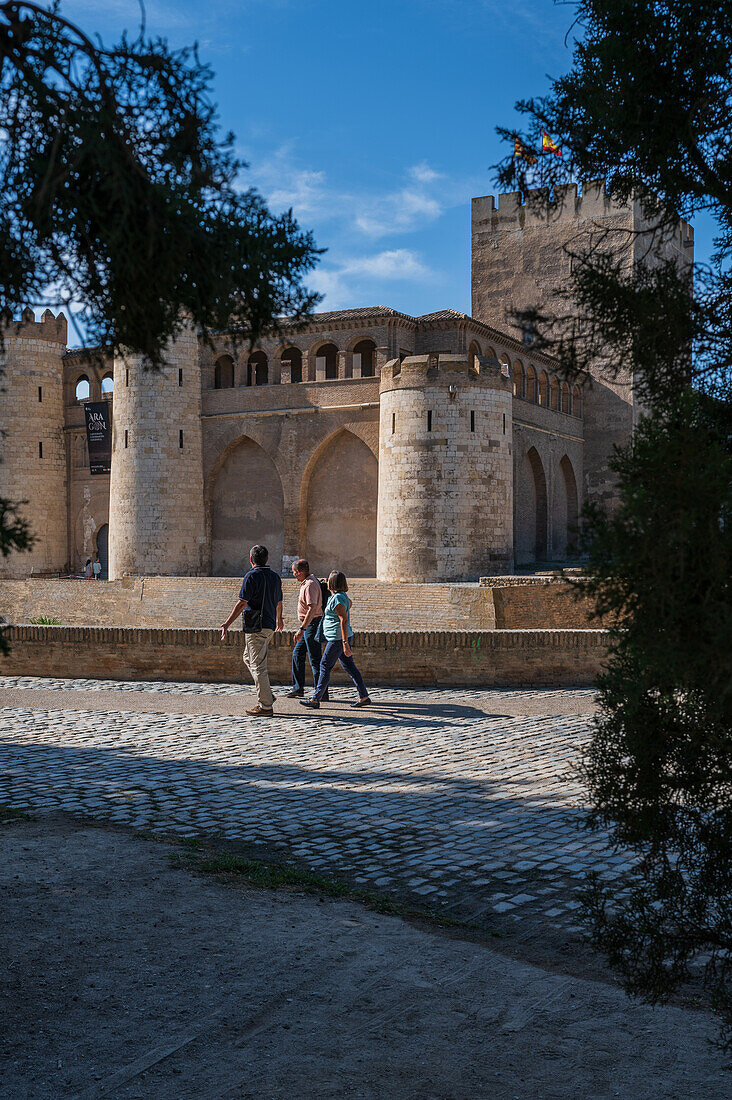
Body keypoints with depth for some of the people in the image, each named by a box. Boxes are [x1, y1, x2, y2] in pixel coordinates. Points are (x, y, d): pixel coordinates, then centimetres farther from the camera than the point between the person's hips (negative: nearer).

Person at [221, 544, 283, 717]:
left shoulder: (252, 576, -11)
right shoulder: (275, 576, 13)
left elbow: (241, 603, -15)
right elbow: (279, 602, 24)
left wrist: (227, 623, -12)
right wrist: (279, 619, 42)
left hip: (257, 627, -8)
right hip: (270, 626, 8)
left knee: (258, 666, -5)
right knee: (248, 658, 21)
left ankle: (266, 706, -5)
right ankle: (267, 695, 16)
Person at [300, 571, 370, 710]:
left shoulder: (337, 599, -17)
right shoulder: (342, 596, 13)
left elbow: (344, 621, -24)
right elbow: (349, 604, 36)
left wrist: (345, 644, -28)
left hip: (338, 638, -10)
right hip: (341, 638, 10)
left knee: (325, 666, -5)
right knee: (350, 667, 9)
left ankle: (315, 699, -2)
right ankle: (364, 697, 8)